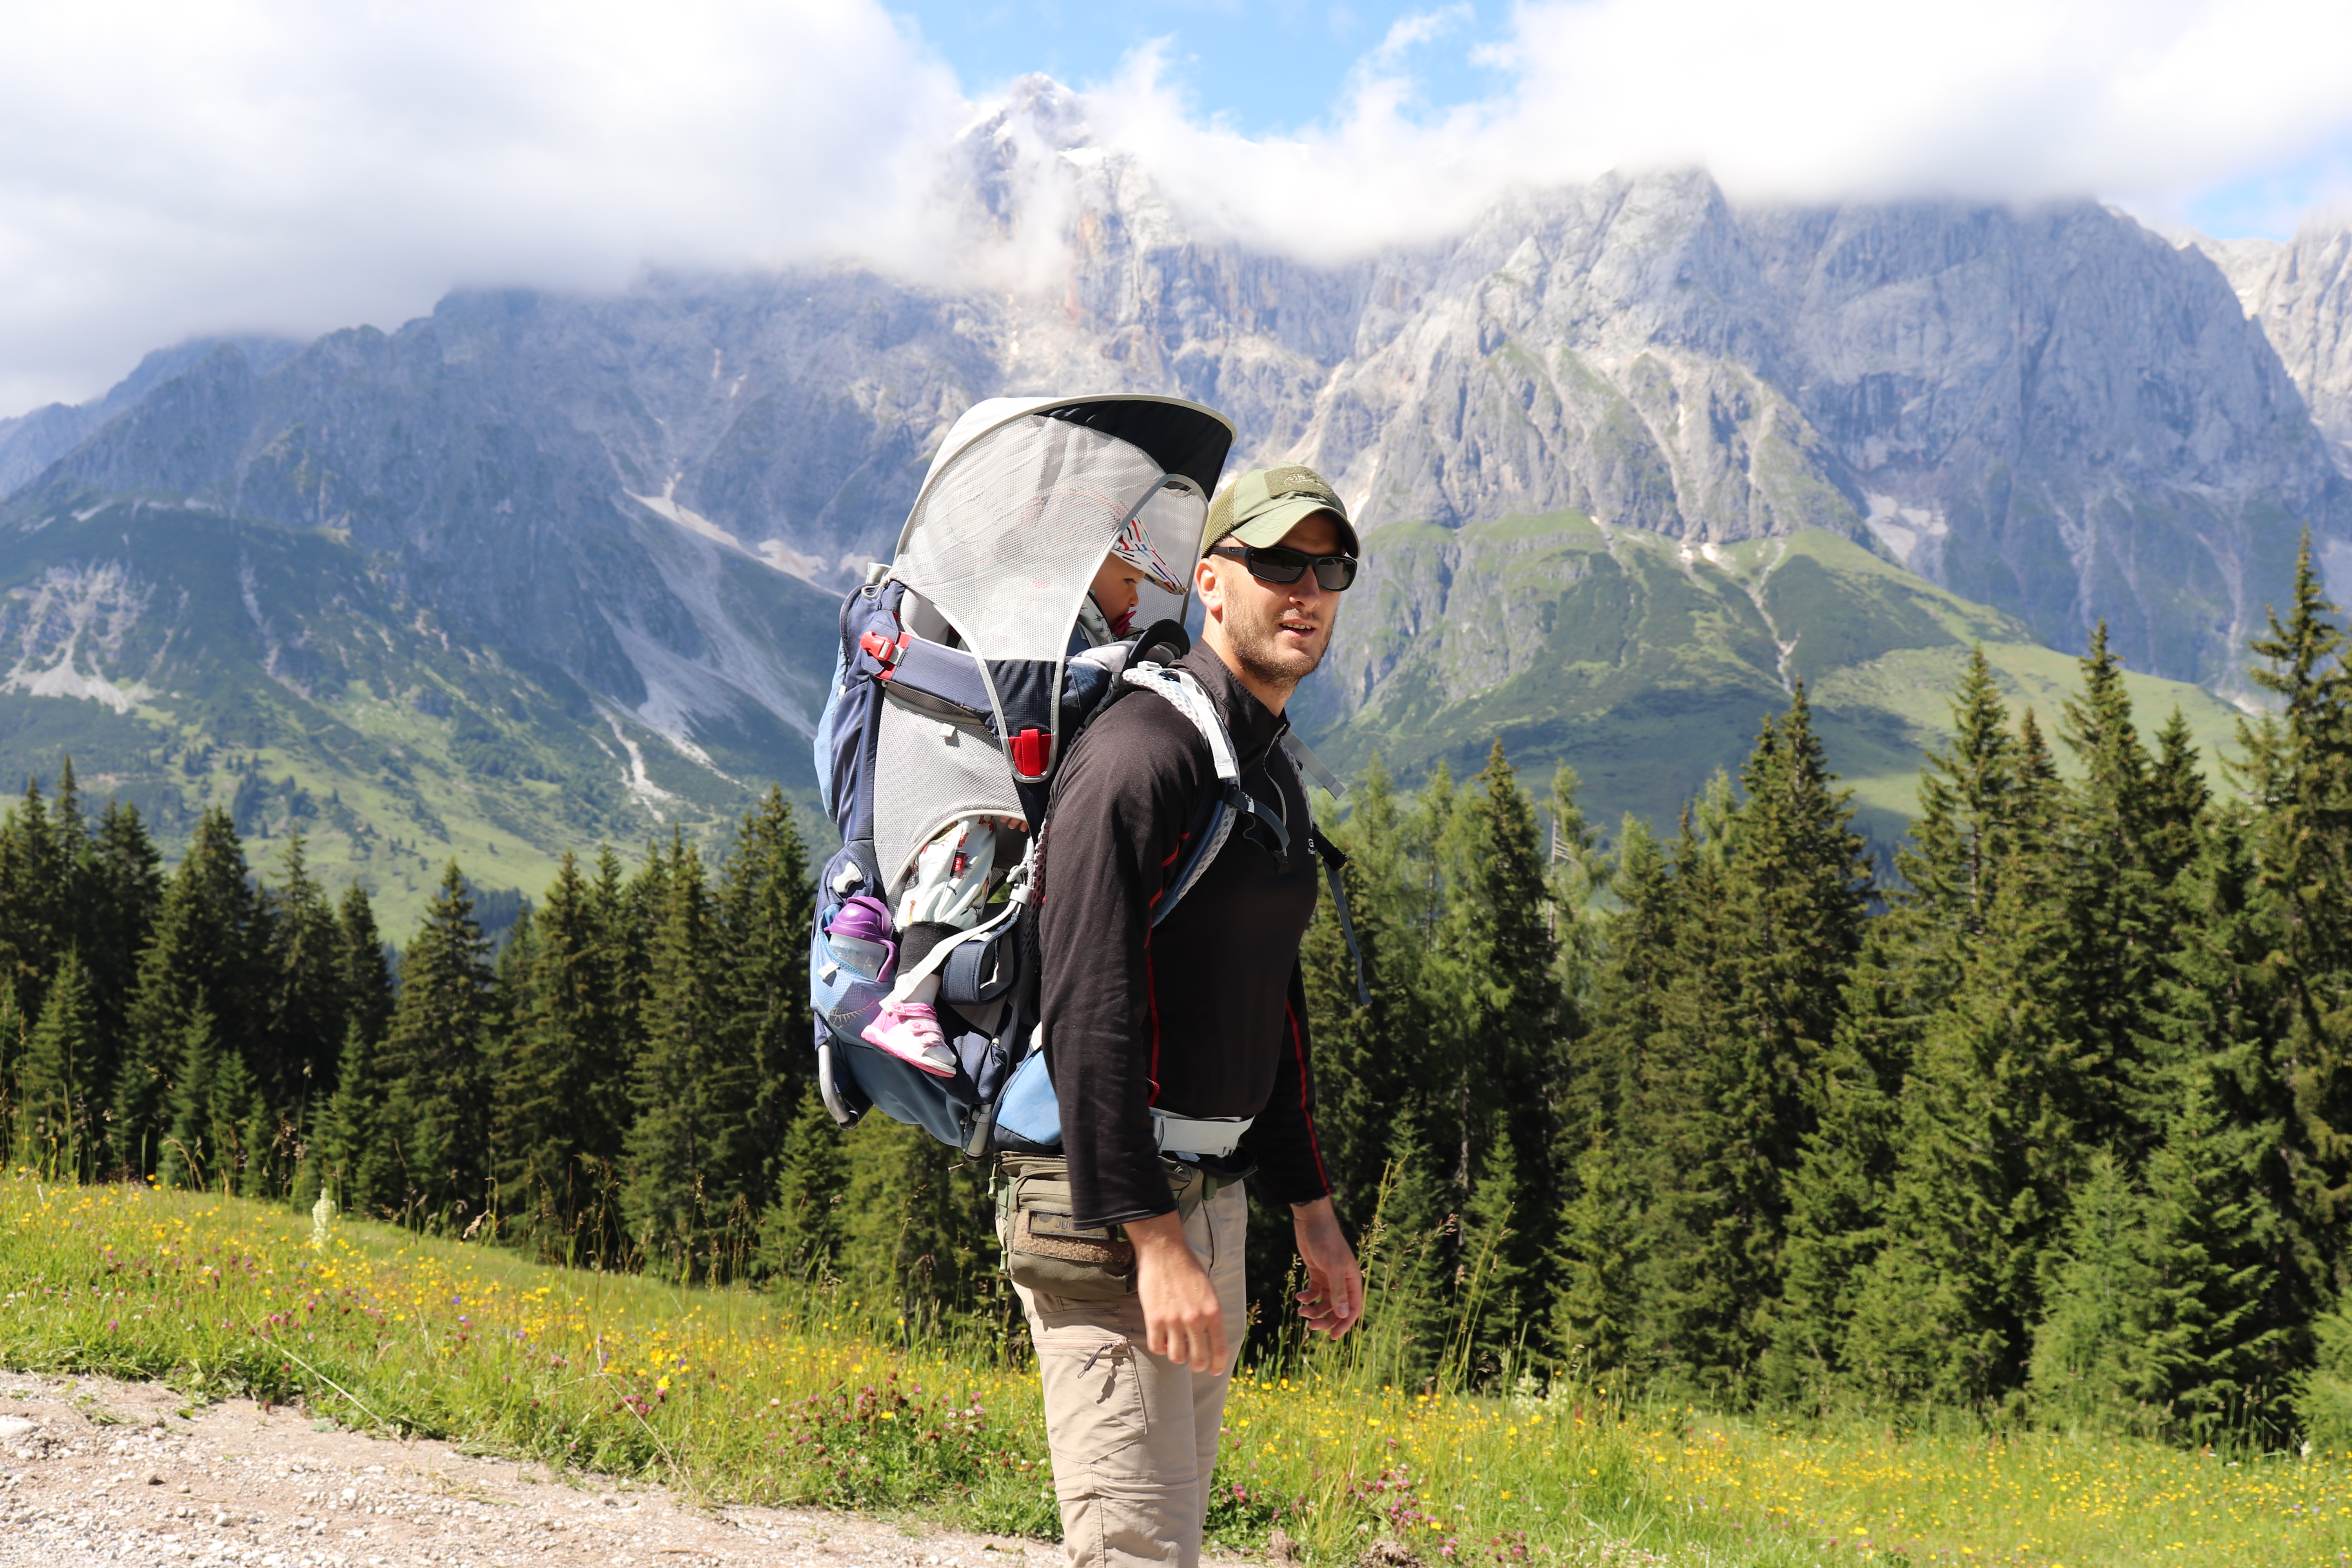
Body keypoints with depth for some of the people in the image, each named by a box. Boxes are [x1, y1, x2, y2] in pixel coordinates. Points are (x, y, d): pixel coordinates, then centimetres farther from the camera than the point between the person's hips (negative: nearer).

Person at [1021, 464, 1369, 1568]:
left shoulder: (1274, 776, 16)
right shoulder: (1139, 754, -15)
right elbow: (1089, 1018, -21)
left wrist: (1311, 1215, 24)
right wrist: (1154, 1240, -25)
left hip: (1211, 1199, 10)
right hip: (1108, 1202, -9)